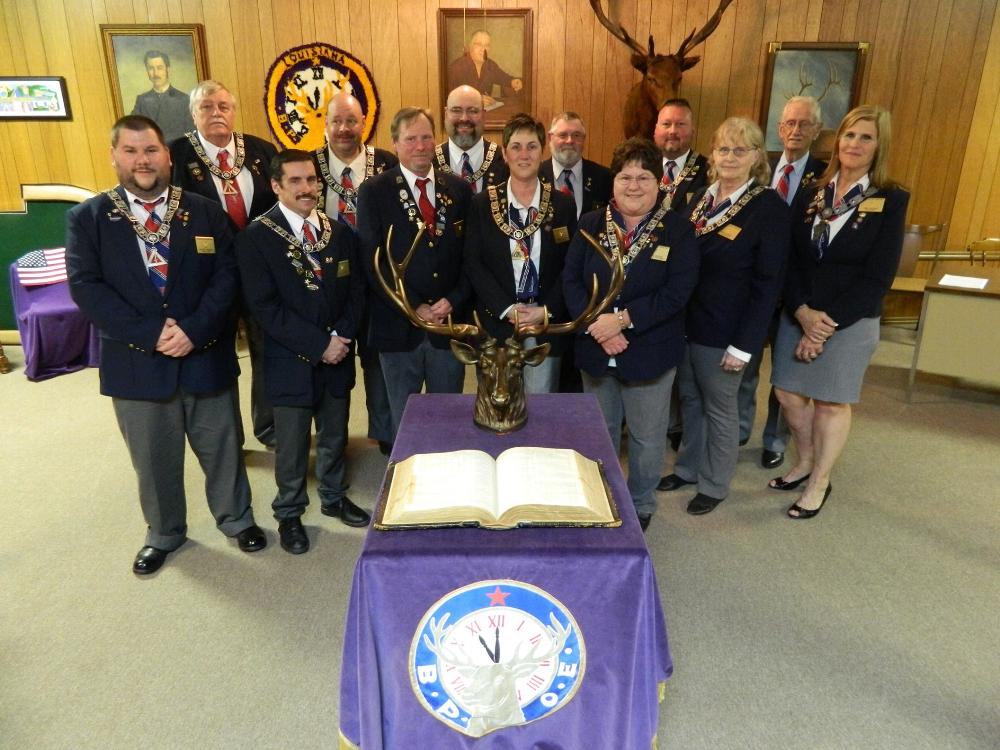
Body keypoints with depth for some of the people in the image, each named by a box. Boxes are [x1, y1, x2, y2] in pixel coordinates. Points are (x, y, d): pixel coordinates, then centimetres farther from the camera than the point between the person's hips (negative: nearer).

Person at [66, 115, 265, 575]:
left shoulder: (205, 213, 2)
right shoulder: (86, 218, 0)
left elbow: (225, 277, -5)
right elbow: (85, 287, -9)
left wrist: (193, 330, -18)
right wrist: (150, 335, -18)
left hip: (205, 356, 0)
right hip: (135, 361, 0)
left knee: (221, 447, 14)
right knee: (153, 458, 15)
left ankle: (236, 519, 36)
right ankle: (163, 533, 38)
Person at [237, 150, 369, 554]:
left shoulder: (339, 232, 4)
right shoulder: (256, 237, -10)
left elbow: (355, 290, 5)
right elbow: (265, 307, -16)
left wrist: (342, 337, -12)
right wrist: (318, 345, -19)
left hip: (338, 355, 4)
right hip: (291, 362, -4)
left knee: (335, 436, 19)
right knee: (291, 446, 10)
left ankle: (333, 497, 41)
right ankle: (289, 513, 31)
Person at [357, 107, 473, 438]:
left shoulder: (459, 189, 7)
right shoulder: (374, 191, -2)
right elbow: (373, 261, -8)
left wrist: (453, 301, -10)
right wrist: (415, 308, -14)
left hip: (451, 321, 2)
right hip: (399, 325, -2)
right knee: (403, 421, 13)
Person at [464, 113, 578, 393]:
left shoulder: (563, 204, 3)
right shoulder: (482, 204, 1)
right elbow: (473, 264, -3)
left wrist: (547, 310, -10)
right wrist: (507, 309, -13)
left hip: (548, 325, 1)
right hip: (496, 323, 0)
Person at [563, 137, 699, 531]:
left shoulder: (678, 230, -6)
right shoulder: (590, 224, 3)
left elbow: (677, 291, -15)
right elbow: (571, 279, -3)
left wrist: (623, 319, -23)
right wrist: (596, 323, -18)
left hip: (650, 350, -2)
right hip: (595, 350, 3)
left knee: (647, 437, 12)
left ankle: (641, 505, 34)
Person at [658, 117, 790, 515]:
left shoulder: (770, 208, -11)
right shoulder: (700, 197, 6)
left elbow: (768, 284, -14)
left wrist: (744, 345, -17)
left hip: (723, 331, -5)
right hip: (683, 321, 6)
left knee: (719, 408, 10)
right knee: (690, 399, 18)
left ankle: (714, 485, 29)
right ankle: (688, 467, 38)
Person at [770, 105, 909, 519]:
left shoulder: (891, 201, -6)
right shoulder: (809, 195, 5)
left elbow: (877, 278, -11)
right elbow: (789, 260, 0)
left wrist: (827, 322, -16)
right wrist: (803, 313, -15)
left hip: (851, 321, -4)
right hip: (798, 314, 4)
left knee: (832, 402, 7)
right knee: (788, 393, 10)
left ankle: (819, 482, 26)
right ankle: (804, 462, 35)